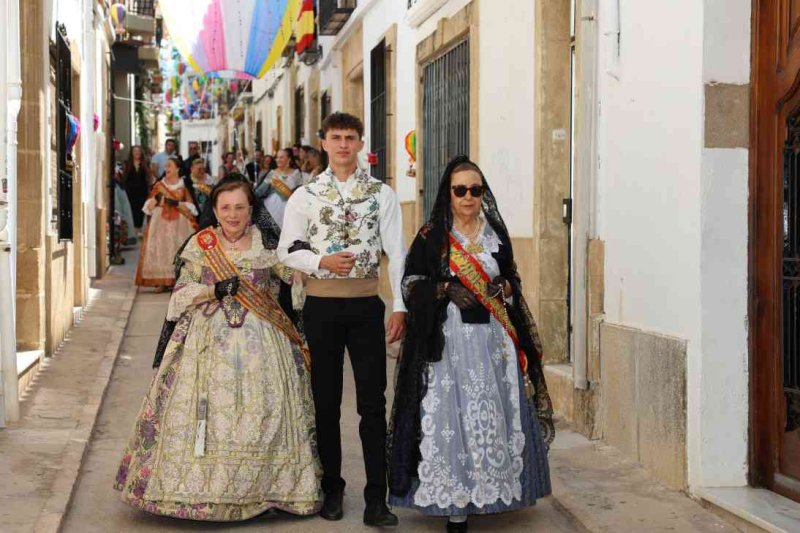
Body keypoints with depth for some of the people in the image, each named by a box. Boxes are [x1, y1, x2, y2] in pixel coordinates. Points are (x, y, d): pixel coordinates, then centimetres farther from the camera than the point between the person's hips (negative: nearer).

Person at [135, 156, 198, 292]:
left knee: (178, 249, -7)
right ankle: (161, 282, -6)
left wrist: (176, 203, -12)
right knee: (159, 249, -6)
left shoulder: (184, 186, 6)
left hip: (179, 224, -1)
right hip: (160, 223, 1)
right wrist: (156, 198, -13)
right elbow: (149, 207, 7)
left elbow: (191, 208, 2)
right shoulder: (159, 185, 11)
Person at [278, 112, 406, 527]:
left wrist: (400, 307, -7)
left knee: (373, 402, 0)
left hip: (366, 303, 0)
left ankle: (376, 499, 3)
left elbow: (396, 253, 0)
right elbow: (287, 250, 1)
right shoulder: (305, 195, 5)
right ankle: (332, 490, 22)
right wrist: (323, 261, -17)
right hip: (321, 303, 1)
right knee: (326, 401, 9)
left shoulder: (382, 194, 4)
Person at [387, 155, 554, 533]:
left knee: (492, 413, 3)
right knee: (452, 413, -5)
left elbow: (513, 279, 18)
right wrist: (445, 290, -13)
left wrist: (504, 288, -4)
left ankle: (491, 488, 16)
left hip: (493, 338, 3)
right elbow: (410, 283, 1)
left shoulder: (497, 234, 11)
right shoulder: (431, 236, 1)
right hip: (448, 339, -3)